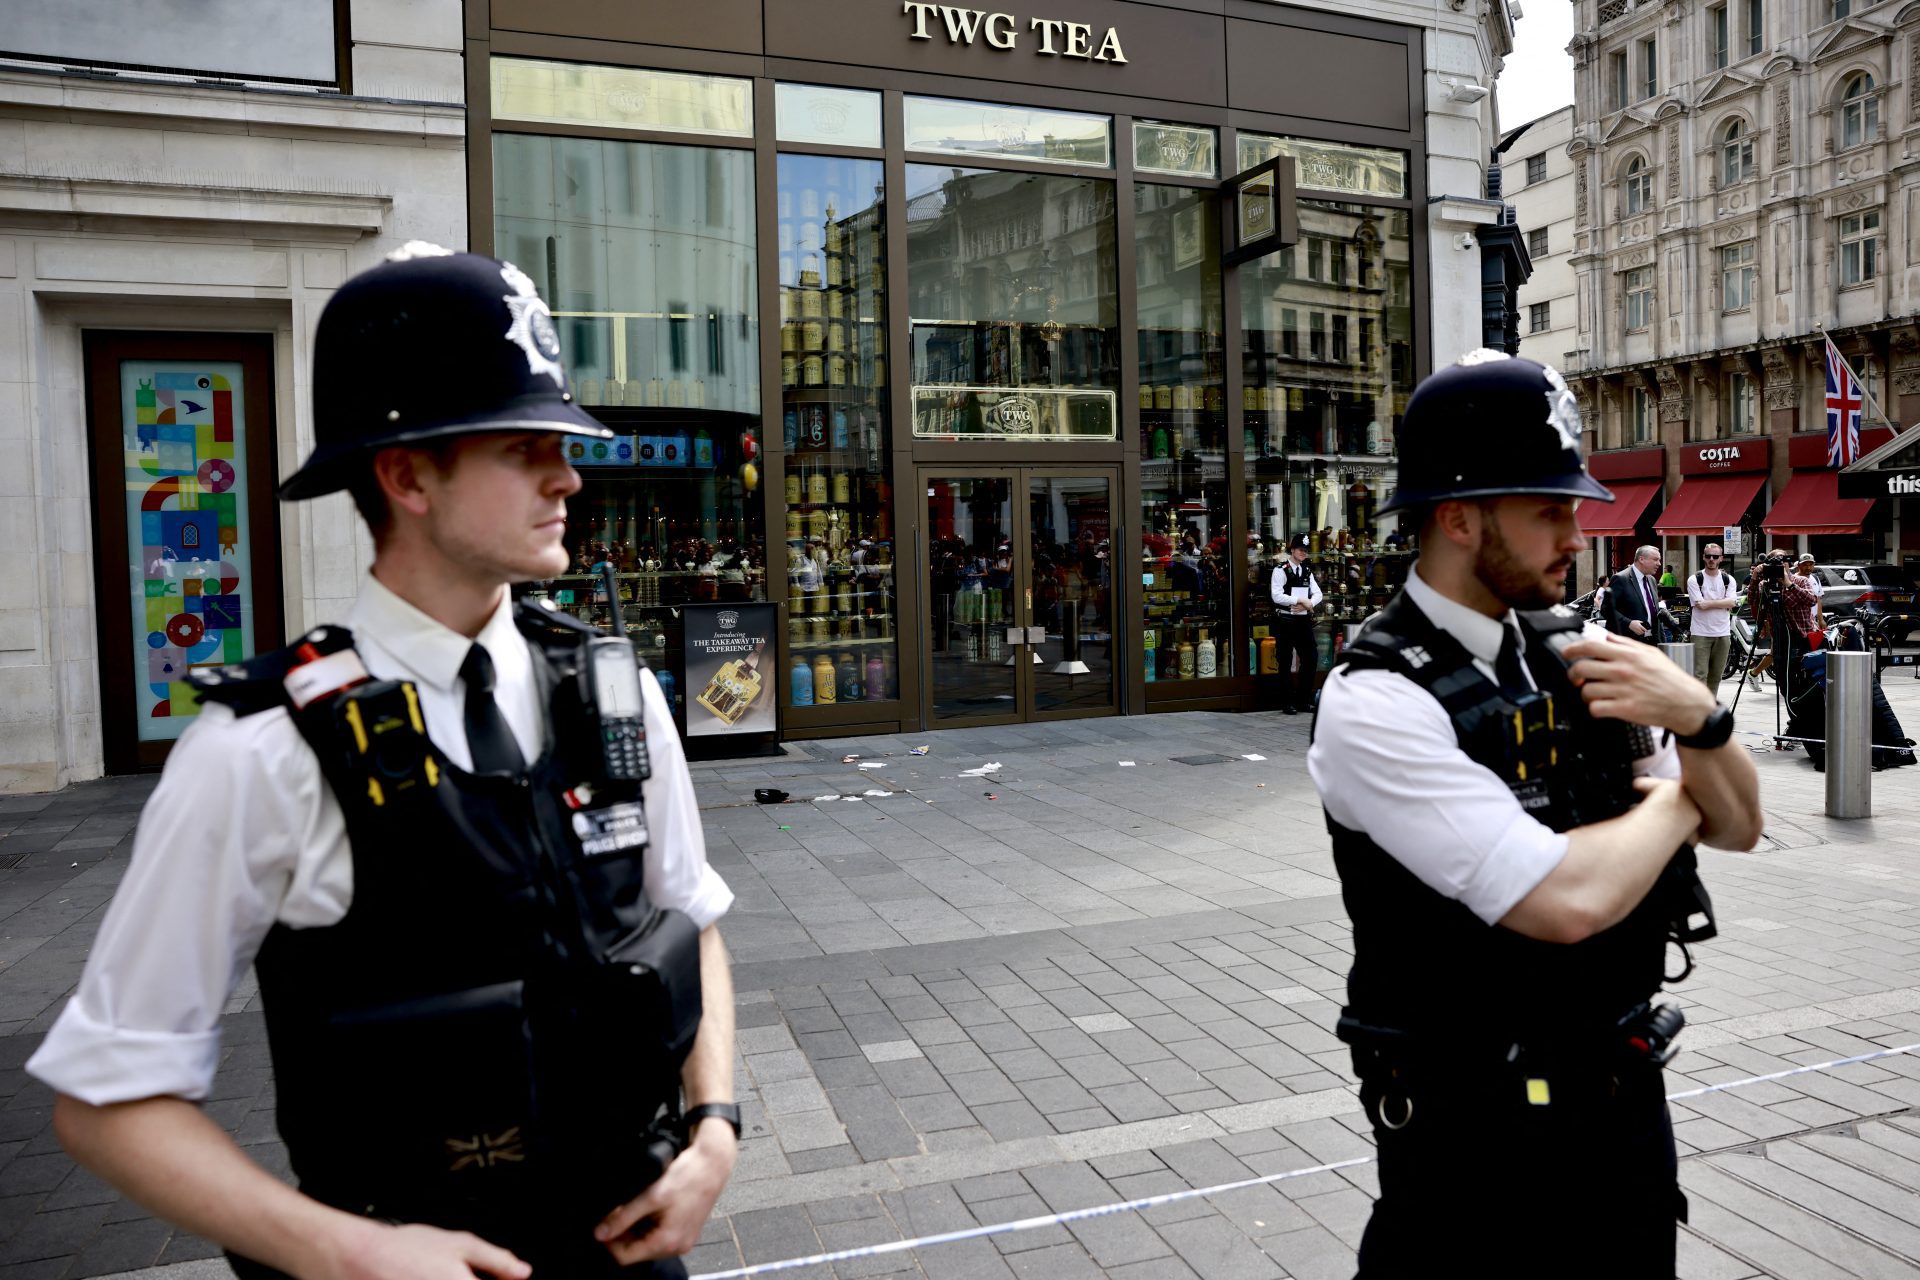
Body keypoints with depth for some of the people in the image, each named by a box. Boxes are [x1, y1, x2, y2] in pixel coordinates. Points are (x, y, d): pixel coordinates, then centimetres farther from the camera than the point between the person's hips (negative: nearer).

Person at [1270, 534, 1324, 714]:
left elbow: (1318, 594, 9)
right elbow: (1277, 596, -17)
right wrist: (1301, 600, -15)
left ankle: (1303, 700, 16)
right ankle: (1287, 703, 11)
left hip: (1304, 620, 6)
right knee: (1285, 662, 2)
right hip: (1286, 621, -6)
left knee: (1311, 658, 4)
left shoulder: (1307, 571, 13)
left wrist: (1308, 604, -11)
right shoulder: (1281, 570, -7)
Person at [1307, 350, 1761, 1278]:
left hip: (1626, 1097, 7)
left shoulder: (1574, 649, 0)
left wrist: (1696, 716, -13)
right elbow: (1566, 900, -29)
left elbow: (1738, 826, 7)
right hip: (1477, 1133, -6)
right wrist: (1670, 799, -10)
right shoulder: (1374, 703, -22)